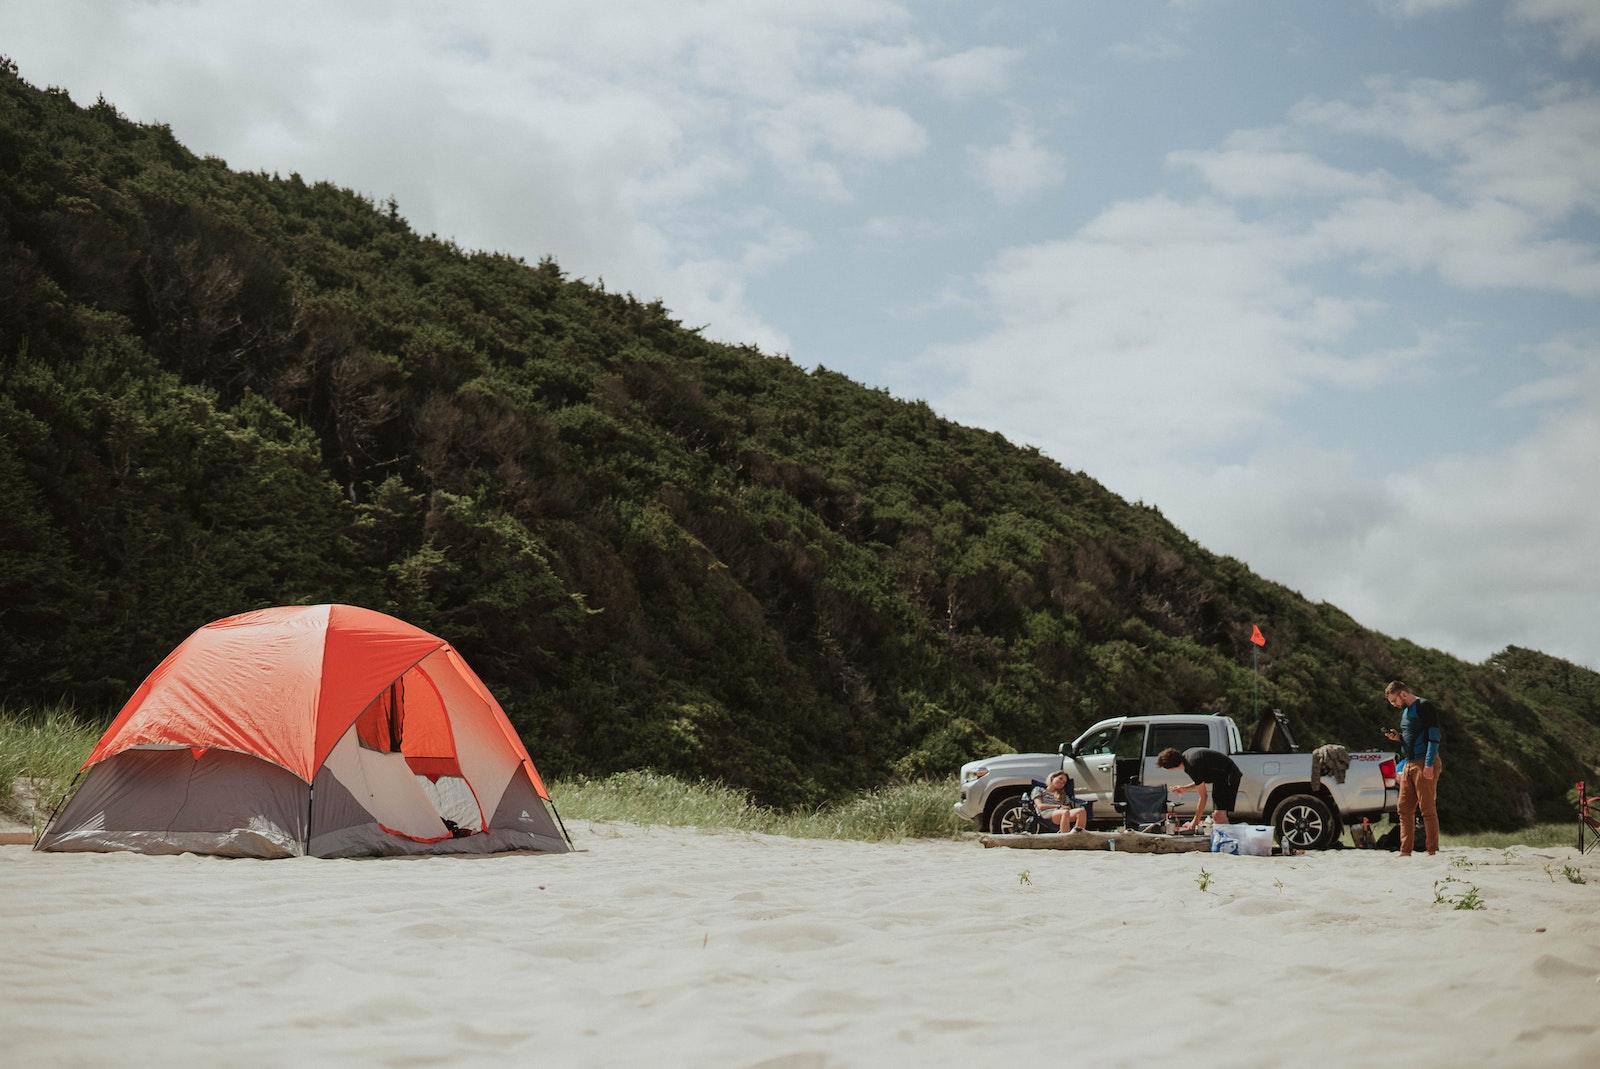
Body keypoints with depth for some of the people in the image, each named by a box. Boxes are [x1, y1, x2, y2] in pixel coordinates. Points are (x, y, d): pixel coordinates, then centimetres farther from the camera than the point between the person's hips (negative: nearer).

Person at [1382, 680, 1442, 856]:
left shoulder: (1424, 706, -7)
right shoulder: (1405, 711, 20)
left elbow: (1434, 736, -13)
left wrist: (1429, 764, -19)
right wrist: (1398, 738, 8)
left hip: (1424, 764, -9)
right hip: (1408, 765, 9)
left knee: (1428, 809, -6)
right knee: (1404, 809, 5)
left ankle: (1432, 852, -3)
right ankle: (1405, 852, 7)